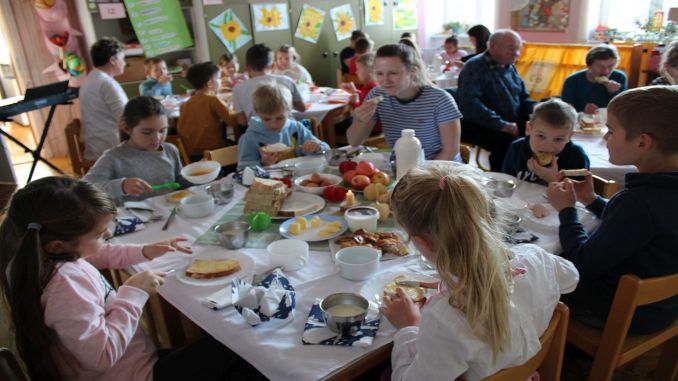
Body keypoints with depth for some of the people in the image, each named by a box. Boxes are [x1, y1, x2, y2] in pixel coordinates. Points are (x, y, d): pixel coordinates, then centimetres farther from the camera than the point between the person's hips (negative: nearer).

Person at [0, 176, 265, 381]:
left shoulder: (49, 256, -6)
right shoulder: (65, 284, -35)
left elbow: (98, 256, 16)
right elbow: (102, 356, -34)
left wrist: (145, 252, 2)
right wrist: (134, 293, -27)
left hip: (131, 356, 10)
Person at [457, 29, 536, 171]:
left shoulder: (510, 67, 15)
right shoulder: (474, 67, -10)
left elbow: (524, 99, 23)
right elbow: (469, 103, -24)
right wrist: (502, 125, -28)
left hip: (513, 122, 8)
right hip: (481, 125, -8)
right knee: (507, 141, -35)